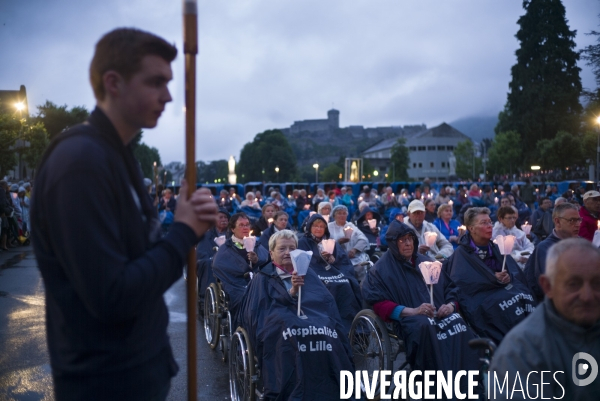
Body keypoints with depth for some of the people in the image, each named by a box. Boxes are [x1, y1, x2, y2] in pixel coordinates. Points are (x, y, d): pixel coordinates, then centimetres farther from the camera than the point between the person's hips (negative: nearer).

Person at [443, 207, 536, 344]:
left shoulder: (496, 248, 16)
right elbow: (463, 283, -13)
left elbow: (516, 273, 10)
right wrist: (493, 278, -15)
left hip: (504, 288, 5)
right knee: (501, 303, -32)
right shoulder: (462, 253, -1)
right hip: (480, 298, -5)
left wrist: (509, 277, -13)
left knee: (525, 297, -22)